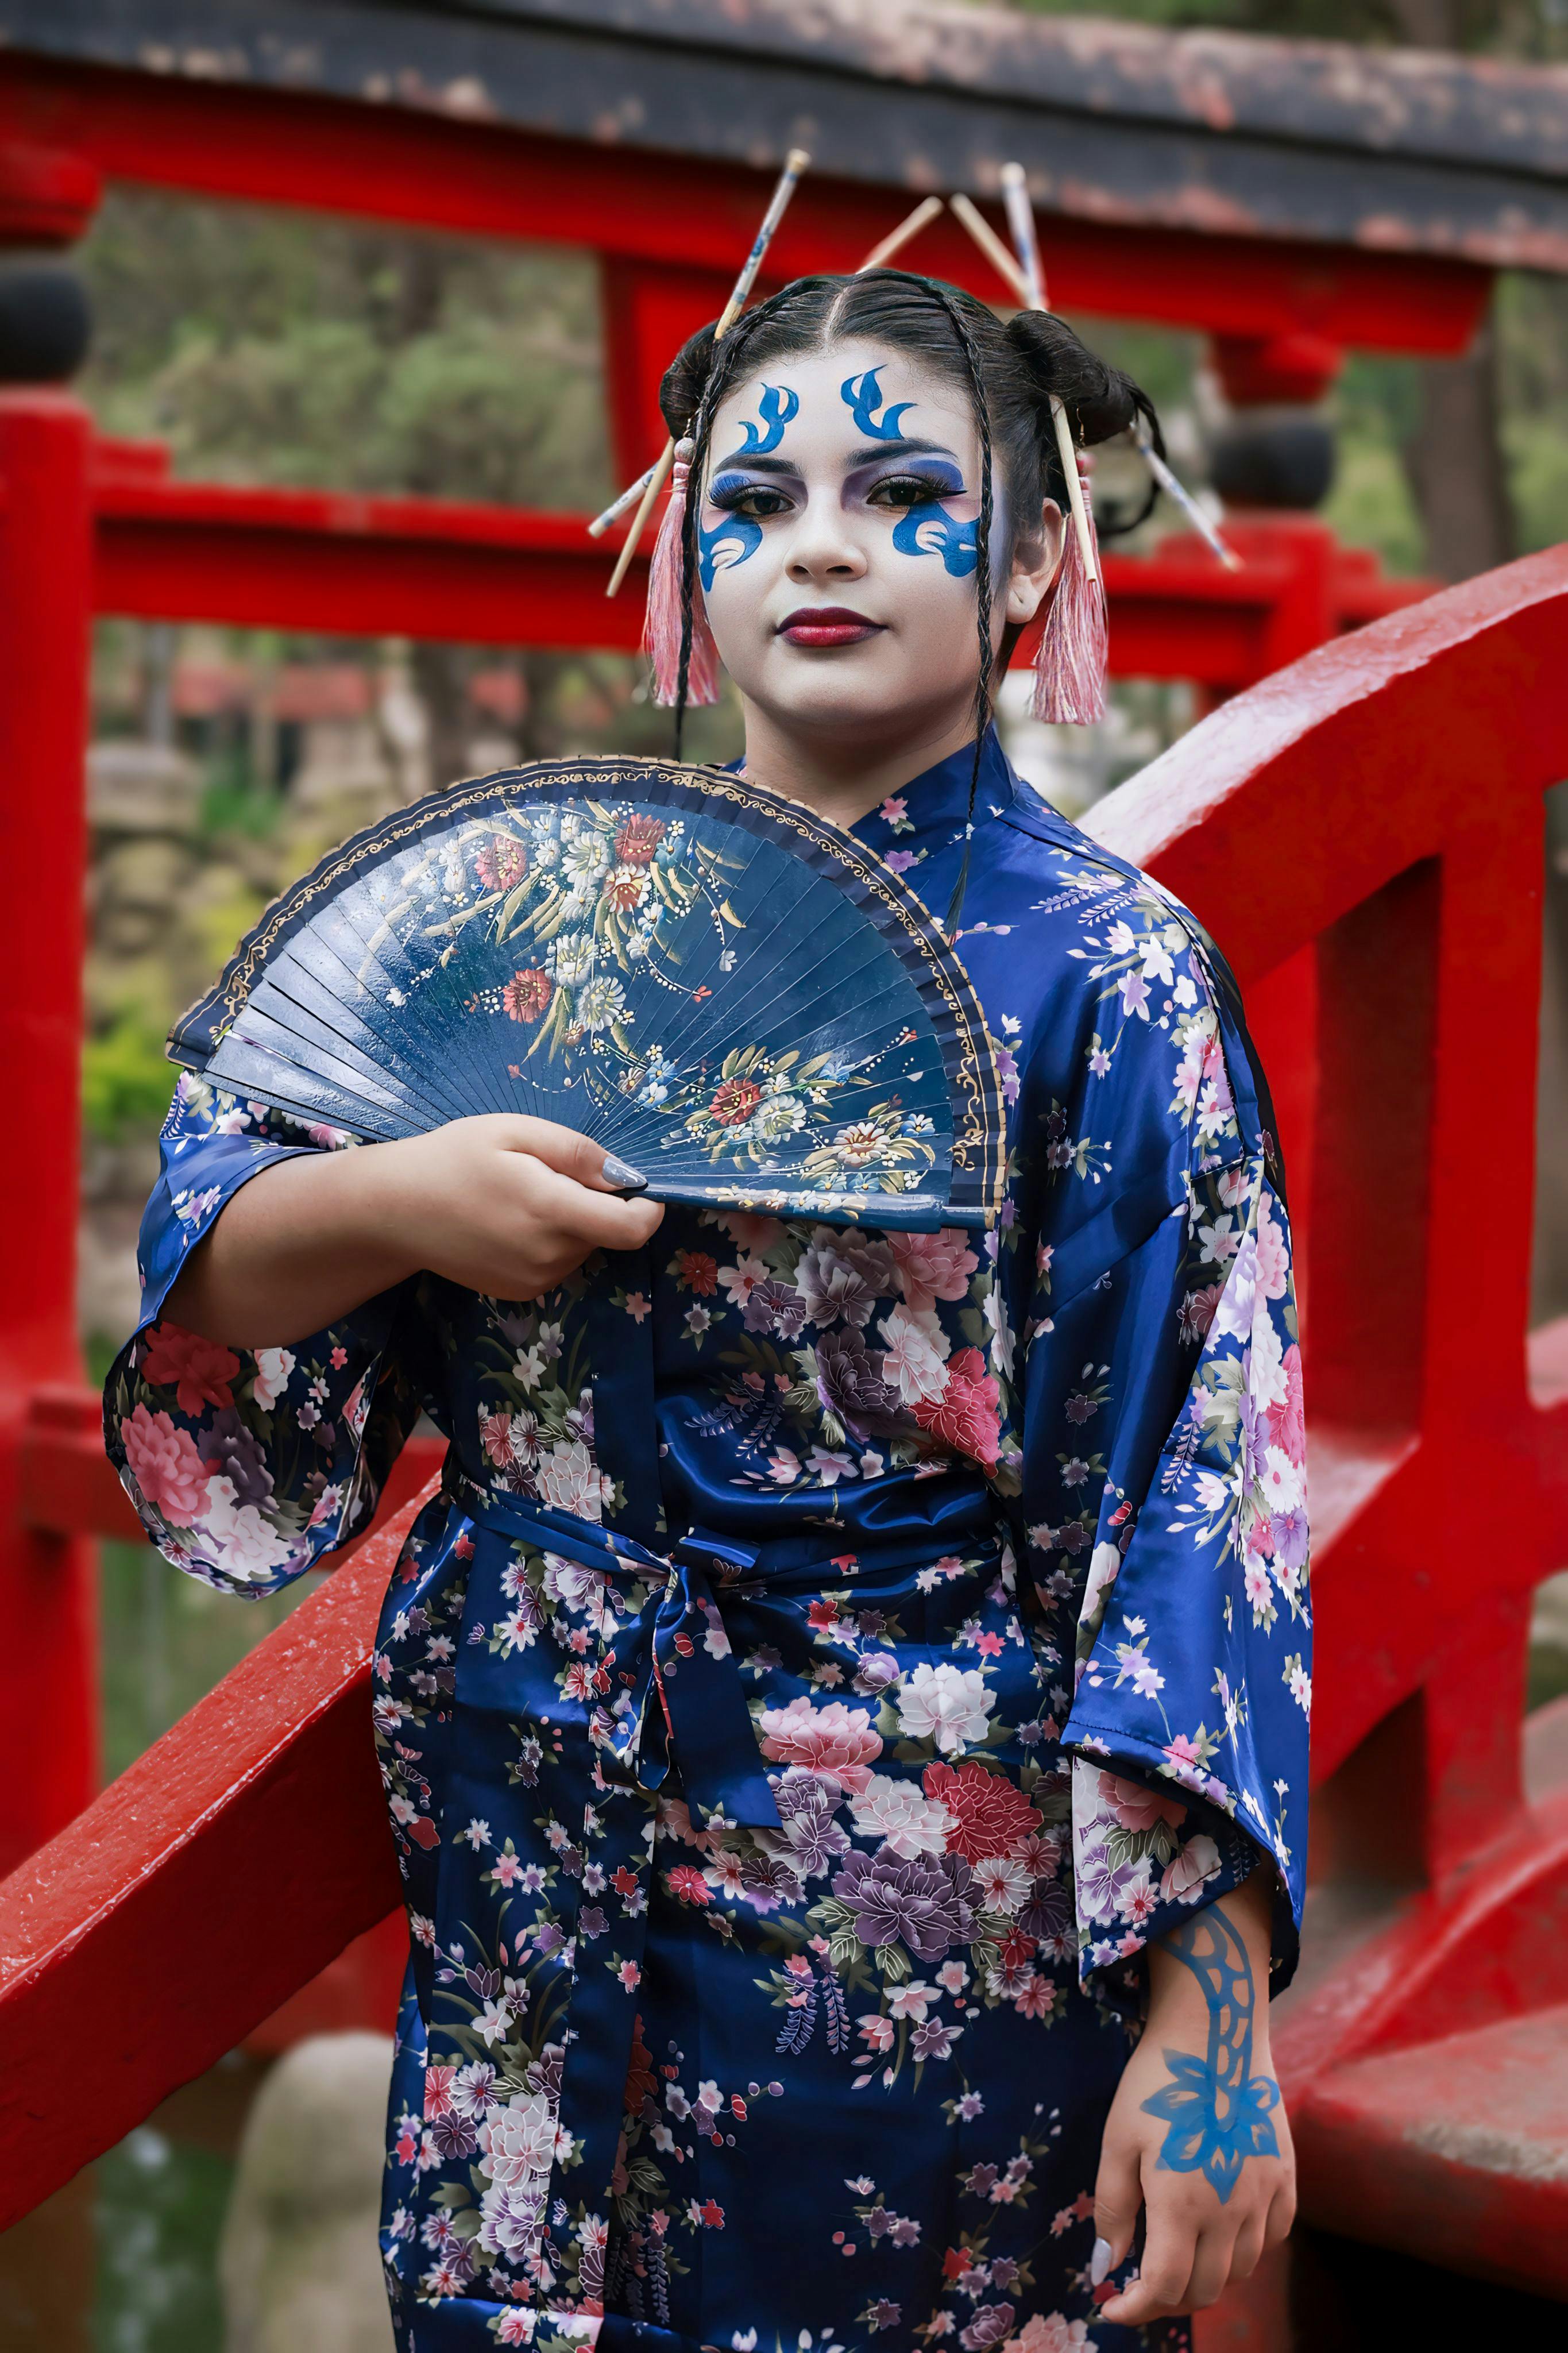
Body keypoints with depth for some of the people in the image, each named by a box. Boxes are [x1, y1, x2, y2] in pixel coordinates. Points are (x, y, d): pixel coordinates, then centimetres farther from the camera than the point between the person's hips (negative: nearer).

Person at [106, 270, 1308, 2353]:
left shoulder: (1101, 969, -7)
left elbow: (1202, 1496, -12)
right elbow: (209, 1267, 5)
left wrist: (1217, 2026, -17)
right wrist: (397, 1199, -18)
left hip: (931, 1936, -4)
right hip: (544, 1887, 4)